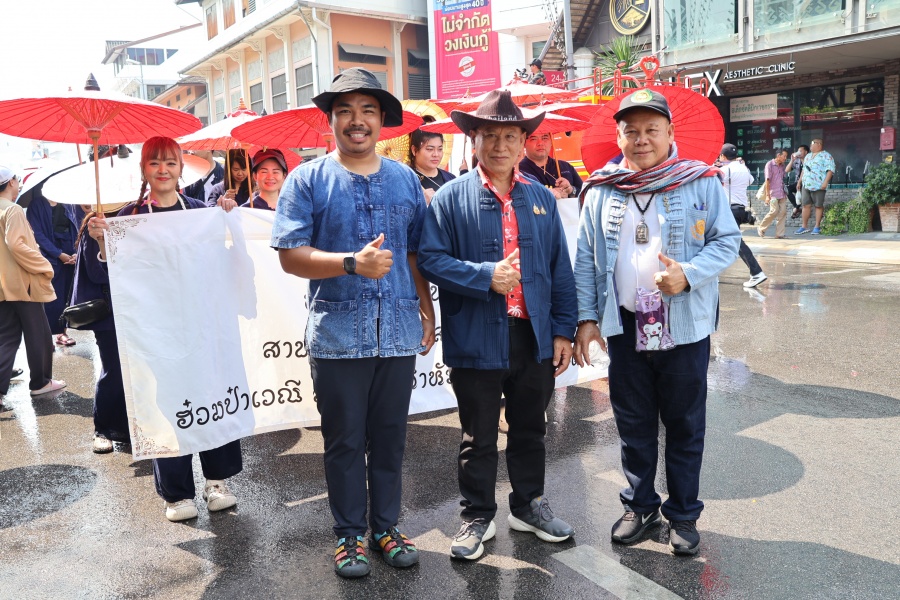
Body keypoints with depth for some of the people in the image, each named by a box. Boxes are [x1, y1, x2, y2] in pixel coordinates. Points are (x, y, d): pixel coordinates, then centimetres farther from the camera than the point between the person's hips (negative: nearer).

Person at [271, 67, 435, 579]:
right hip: (338, 333, -2)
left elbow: (418, 253, 14)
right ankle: (350, 534, 26)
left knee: (390, 437, 13)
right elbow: (290, 255, -8)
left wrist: (428, 311, 8)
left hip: (399, 331, 3)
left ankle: (387, 526, 30)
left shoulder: (406, 180, 10)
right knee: (345, 440, 9)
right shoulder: (308, 180, 0)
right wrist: (353, 263, -20)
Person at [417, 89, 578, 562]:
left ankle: (528, 505, 39)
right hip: (476, 340, -3)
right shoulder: (451, 197, -3)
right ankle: (478, 516, 29)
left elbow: (560, 268, 8)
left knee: (530, 429, 19)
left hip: (535, 338, 4)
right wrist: (485, 276, -20)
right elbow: (431, 258, -8)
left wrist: (563, 329, 4)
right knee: (478, 438, 11)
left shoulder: (542, 198, 8)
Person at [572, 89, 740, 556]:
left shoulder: (701, 182, -2)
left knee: (685, 425, 10)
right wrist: (586, 317, -1)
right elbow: (585, 259, 5)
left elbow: (727, 241, -1)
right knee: (633, 423, 14)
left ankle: (683, 513, 28)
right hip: (623, 326, 2)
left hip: (685, 326, -2)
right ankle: (640, 505, 32)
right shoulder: (601, 191, 4)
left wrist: (688, 274, -19)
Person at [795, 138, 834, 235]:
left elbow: (830, 170, -10)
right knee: (806, 205, 3)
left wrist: (825, 182, -19)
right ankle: (805, 226, 8)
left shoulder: (826, 156, -2)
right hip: (806, 185, 6)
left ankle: (817, 227, 5)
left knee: (819, 206, 0)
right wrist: (800, 181, 23)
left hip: (818, 186, -6)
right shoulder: (808, 156, 21)